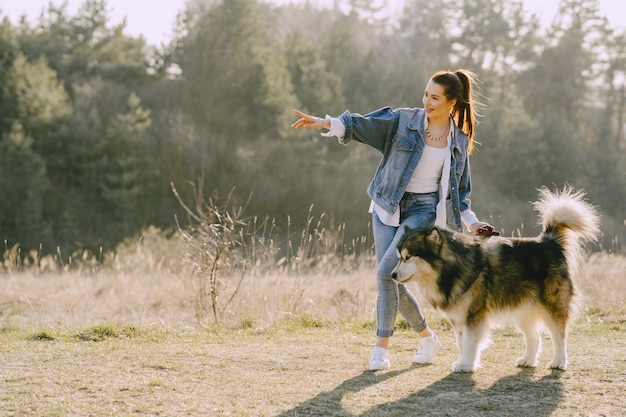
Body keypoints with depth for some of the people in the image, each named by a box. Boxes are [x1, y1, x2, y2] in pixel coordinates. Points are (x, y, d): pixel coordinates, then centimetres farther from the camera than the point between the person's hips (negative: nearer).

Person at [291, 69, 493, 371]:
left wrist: (471, 221, 5)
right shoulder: (403, 121, -1)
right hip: (387, 209, 2)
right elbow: (363, 125, -13)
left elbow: (460, 190, 15)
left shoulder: (459, 142, 4)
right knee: (392, 280, 2)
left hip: (424, 211, -2)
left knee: (386, 272, -19)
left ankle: (381, 347, -11)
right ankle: (427, 337, 25)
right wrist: (325, 123, -28)